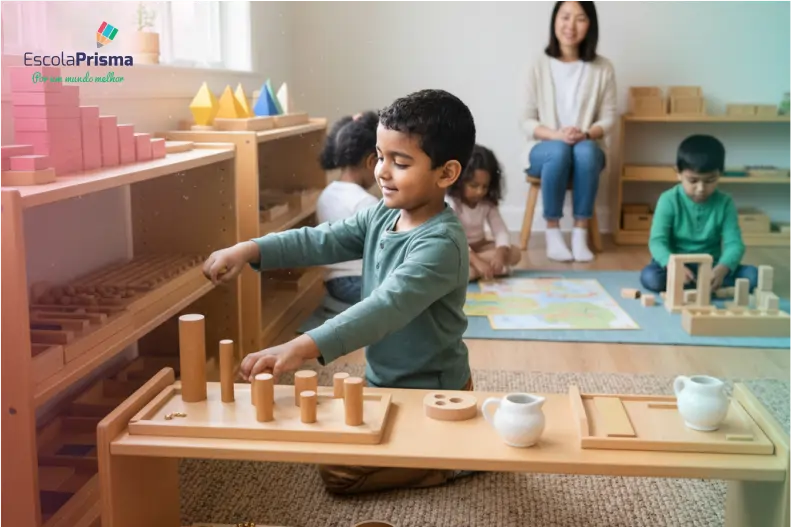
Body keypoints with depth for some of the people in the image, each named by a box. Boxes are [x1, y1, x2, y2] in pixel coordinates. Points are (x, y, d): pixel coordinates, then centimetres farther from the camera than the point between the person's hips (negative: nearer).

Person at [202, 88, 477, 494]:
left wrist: (302, 347, -52)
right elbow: (320, 241, -8)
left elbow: (385, 308, -41)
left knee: (336, 471, -5)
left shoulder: (440, 245, -29)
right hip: (383, 379, 9)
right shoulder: (381, 216, -3)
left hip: (430, 393, -9)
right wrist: (250, 249, -25)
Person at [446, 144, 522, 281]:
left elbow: (501, 231, -8)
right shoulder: (450, 203, -21)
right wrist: (477, 261, -40)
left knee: (514, 253, -15)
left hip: (479, 247, 7)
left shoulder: (488, 203, -3)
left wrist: (500, 254, -30)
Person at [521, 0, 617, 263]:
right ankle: (553, 232, -23)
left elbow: (609, 117, 3)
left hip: (588, 147, 1)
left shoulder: (602, 67, 0)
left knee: (585, 151, -34)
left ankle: (580, 233, -27)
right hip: (545, 148, -1)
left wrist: (586, 134, -18)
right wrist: (556, 134, -20)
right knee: (559, 151, -35)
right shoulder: (540, 66, -3)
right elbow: (526, 121, -2)